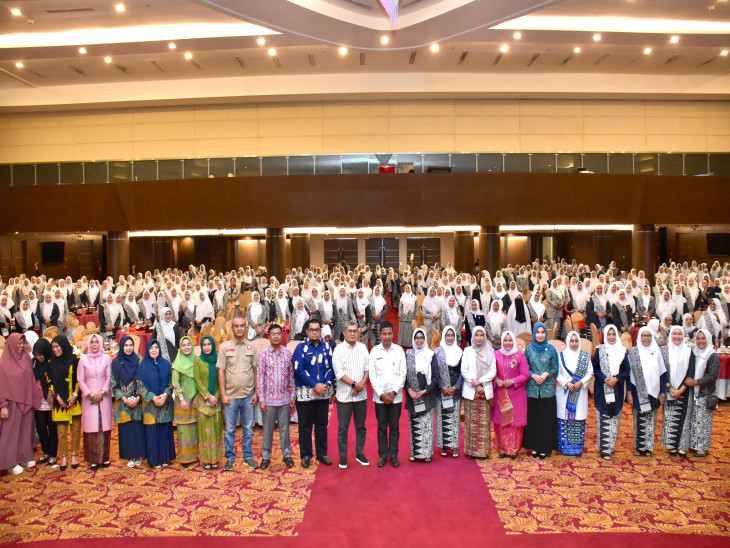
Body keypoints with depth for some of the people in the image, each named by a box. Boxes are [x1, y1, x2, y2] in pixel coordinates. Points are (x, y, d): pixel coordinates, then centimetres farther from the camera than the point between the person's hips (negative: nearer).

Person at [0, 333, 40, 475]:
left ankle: (25, 457, 23)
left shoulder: (26, 359, 6)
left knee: (26, 429, 12)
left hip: (26, 401, 5)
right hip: (12, 402, -5)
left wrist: (33, 398, 5)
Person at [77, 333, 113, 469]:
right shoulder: (83, 359, 4)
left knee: (104, 426, 1)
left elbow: (109, 378, 3)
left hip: (104, 396, 0)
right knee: (91, 427, -1)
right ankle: (94, 459, 6)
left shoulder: (107, 358, 4)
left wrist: (102, 392, -10)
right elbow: (80, 379, 2)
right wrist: (90, 394, -8)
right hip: (88, 397, 0)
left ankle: (104, 457, 10)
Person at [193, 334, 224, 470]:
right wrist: (208, 396, -11)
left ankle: (215, 458, 13)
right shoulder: (197, 360, 0)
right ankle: (206, 459, 9)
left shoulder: (217, 360, 5)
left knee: (216, 428, 4)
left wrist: (216, 396, -7)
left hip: (217, 399, 2)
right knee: (205, 429, 1)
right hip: (203, 400, -2)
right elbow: (197, 381, -4)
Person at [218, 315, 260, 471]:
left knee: (248, 429, 9)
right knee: (229, 429, 7)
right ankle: (230, 458, 21)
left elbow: (256, 371, 6)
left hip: (248, 396, 1)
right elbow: (221, 371, 0)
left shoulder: (252, 347, 4)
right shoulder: (225, 347, 1)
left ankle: (248, 457, 22)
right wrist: (223, 394, -5)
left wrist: (256, 393, 2)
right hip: (230, 396, -1)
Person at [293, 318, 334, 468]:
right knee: (305, 426, 5)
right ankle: (305, 455, 17)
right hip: (305, 392, -3)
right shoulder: (301, 347, -3)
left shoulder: (326, 347, 7)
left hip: (324, 393, 3)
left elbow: (331, 368, 6)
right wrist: (315, 385, -15)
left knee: (322, 425, 11)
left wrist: (326, 385, -9)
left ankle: (322, 454, 23)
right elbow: (298, 369, -11)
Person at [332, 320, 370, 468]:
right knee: (343, 428, 3)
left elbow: (368, 368, 6)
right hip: (344, 395, -3)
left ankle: (360, 453, 26)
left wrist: (362, 383, -9)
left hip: (361, 394, 3)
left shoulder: (363, 348, 7)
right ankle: (343, 456, 16)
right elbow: (339, 373, -10)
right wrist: (354, 384, -14)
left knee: (361, 426, 12)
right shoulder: (339, 349, -5)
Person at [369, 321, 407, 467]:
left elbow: (403, 373, 0)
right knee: (382, 427, 7)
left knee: (394, 427, 7)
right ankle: (382, 455, 19)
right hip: (380, 397, 0)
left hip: (396, 396, 0)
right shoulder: (375, 351, 0)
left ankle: (393, 455, 19)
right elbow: (372, 375, -1)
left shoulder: (399, 350, 1)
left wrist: (394, 392, -8)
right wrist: (381, 394, -7)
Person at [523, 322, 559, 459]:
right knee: (532, 418, 4)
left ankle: (544, 448, 11)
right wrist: (533, 375, -11)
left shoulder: (551, 349, 3)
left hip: (547, 389, 0)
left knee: (546, 419, 1)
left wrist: (546, 374, -13)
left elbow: (555, 368, 4)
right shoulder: (529, 349, 4)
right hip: (532, 389, 1)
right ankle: (534, 447, 14)